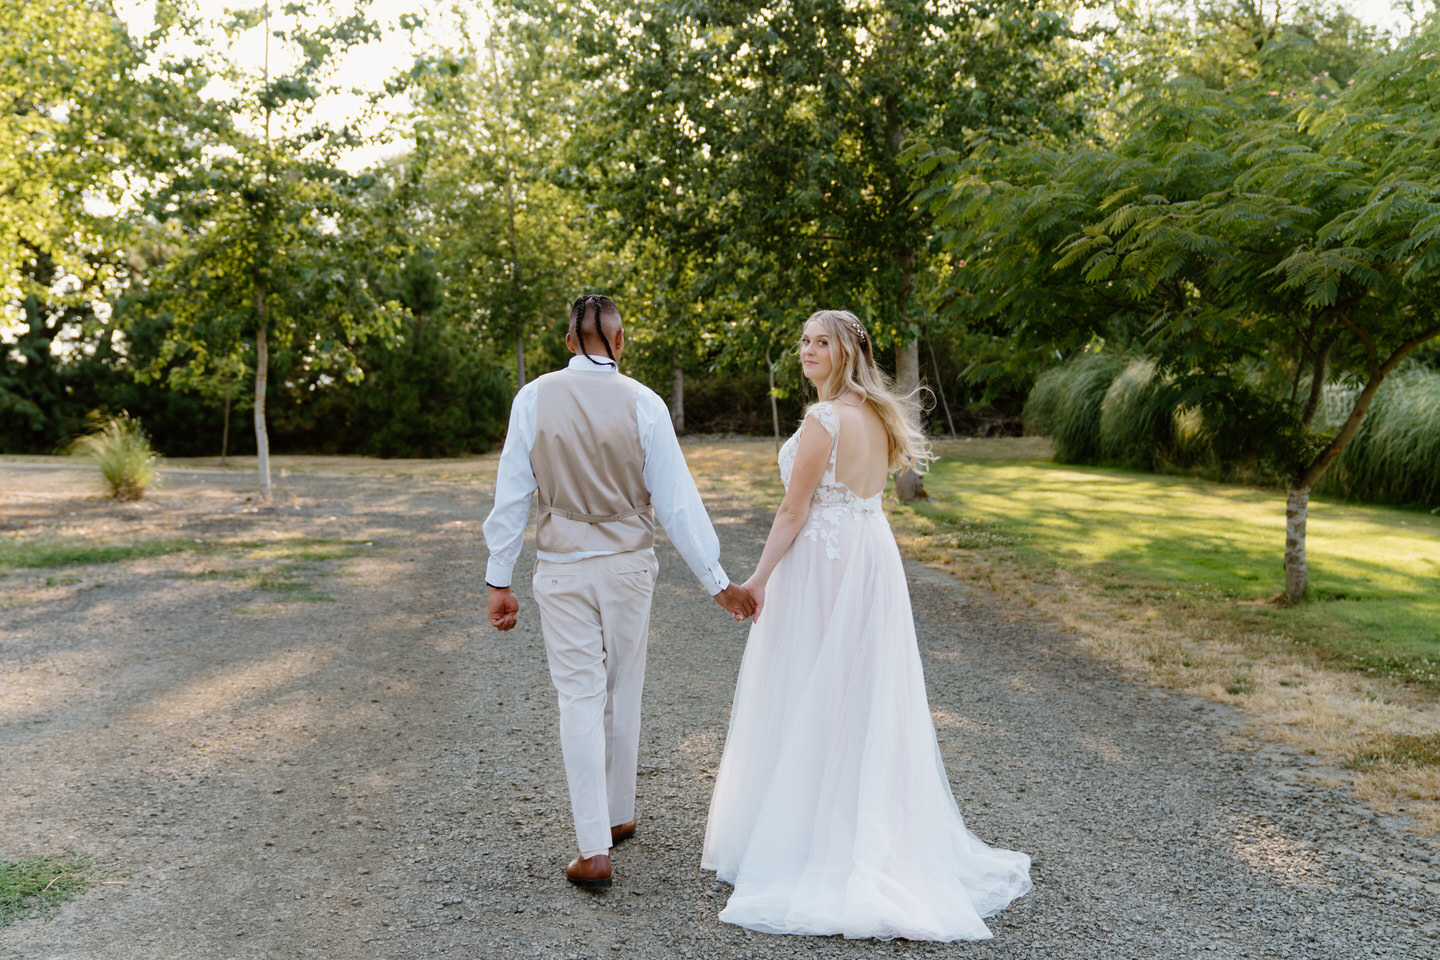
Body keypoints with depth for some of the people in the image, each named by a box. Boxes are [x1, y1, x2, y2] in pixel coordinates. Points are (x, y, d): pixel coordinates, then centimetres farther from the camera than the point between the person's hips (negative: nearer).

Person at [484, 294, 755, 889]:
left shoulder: (533, 399, -6)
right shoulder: (643, 404, -8)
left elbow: (512, 495, -5)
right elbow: (676, 499, -8)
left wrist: (499, 579, 2)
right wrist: (716, 579, -3)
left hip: (561, 567, -1)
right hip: (627, 564, 1)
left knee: (580, 699, 3)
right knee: (623, 694, 16)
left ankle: (594, 847, 1)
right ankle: (618, 815, 32)